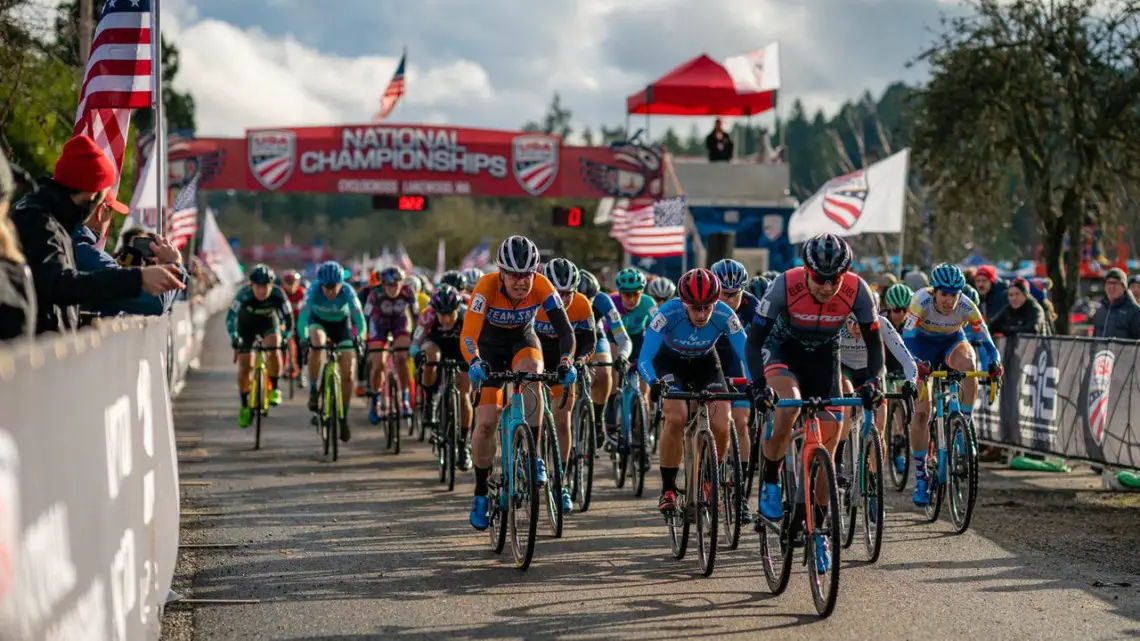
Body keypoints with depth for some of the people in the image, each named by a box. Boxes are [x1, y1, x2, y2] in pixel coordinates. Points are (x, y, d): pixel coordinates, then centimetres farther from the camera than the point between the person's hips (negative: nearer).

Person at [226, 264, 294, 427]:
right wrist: (235, 338, -51)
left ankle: (274, 389, -10)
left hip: (268, 322, 0)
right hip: (247, 324, 0)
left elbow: (288, 317, -22)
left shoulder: (278, 294, -30)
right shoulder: (244, 295, -34)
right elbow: (230, 318, -38)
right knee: (244, 366, -5)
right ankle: (245, 407, 10)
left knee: (273, 349, -29)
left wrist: (286, 337, -35)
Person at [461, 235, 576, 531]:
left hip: (523, 343, 1)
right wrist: (474, 363, -58)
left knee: (531, 375, -35)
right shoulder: (487, 287, -32)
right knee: (486, 421, -11)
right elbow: (468, 335, -39)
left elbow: (565, 330, -31)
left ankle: (532, 457, -25)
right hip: (490, 346, -1)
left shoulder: (542, 287, -28)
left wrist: (565, 362, -50)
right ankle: (481, 492, 9)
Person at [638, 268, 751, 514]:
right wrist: (655, 384, -56)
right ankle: (668, 489, -13)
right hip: (670, 361, -2)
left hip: (705, 362, 2)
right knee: (676, 417, -28)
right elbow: (644, 359, -36)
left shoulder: (724, 315, -31)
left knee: (721, 425, -17)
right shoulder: (668, 313, -35)